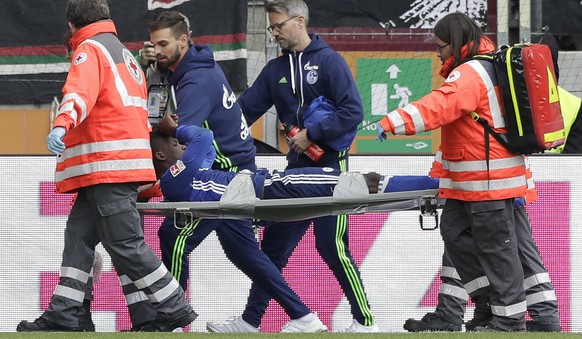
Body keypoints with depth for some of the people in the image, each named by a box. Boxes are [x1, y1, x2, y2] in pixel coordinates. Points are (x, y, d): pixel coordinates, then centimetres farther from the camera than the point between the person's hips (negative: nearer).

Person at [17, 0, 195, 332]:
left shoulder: (91, 49, -4)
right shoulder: (125, 54, 25)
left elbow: (81, 92, -25)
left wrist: (62, 125, -41)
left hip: (108, 164, -9)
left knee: (124, 243, -7)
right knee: (79, 233, 7)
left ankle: (175, 309, -4)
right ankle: (63, 316, 2)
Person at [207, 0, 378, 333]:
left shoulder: (329, 61, -9)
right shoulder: (276, 70, 11)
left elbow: (353, 111, -16)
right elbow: (245, 110, 10)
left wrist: (312, 134, -18)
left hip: (329, 167, -7)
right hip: (296, 168, 7)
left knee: (332, 247, -9)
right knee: (274, 245, 9)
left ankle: (365, 322, 0)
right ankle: (250, 320, 15)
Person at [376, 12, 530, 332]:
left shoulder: (470, 73, -17)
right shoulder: (487, 67, 17)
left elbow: (439, 106, -33)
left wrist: (393, 122, -41)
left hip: (490, 179, -10)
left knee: (495, 245, -4)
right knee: (454, 231, 12)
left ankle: (509, 319, 2)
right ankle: (490, 298, 17)